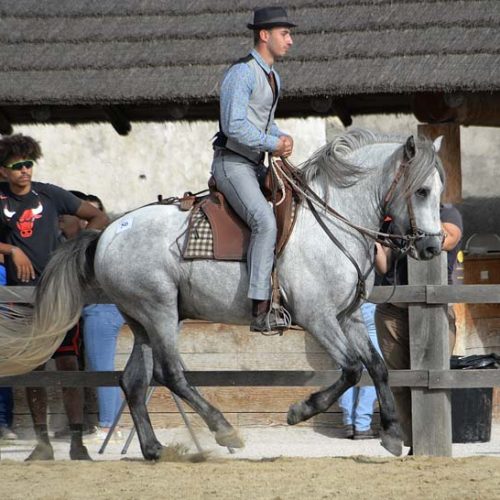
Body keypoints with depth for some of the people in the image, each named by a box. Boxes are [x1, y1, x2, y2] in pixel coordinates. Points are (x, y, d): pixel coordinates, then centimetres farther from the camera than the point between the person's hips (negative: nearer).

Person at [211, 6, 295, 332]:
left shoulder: (273, 77, 16)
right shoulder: (242, 73, -14)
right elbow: (234, 125, -22)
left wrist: (283, 138, 5)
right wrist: (273, 144, -15)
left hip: (256, 167, 10)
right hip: (232, 163, -10)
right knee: (266, 222, -26)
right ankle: (261, 310, -32)